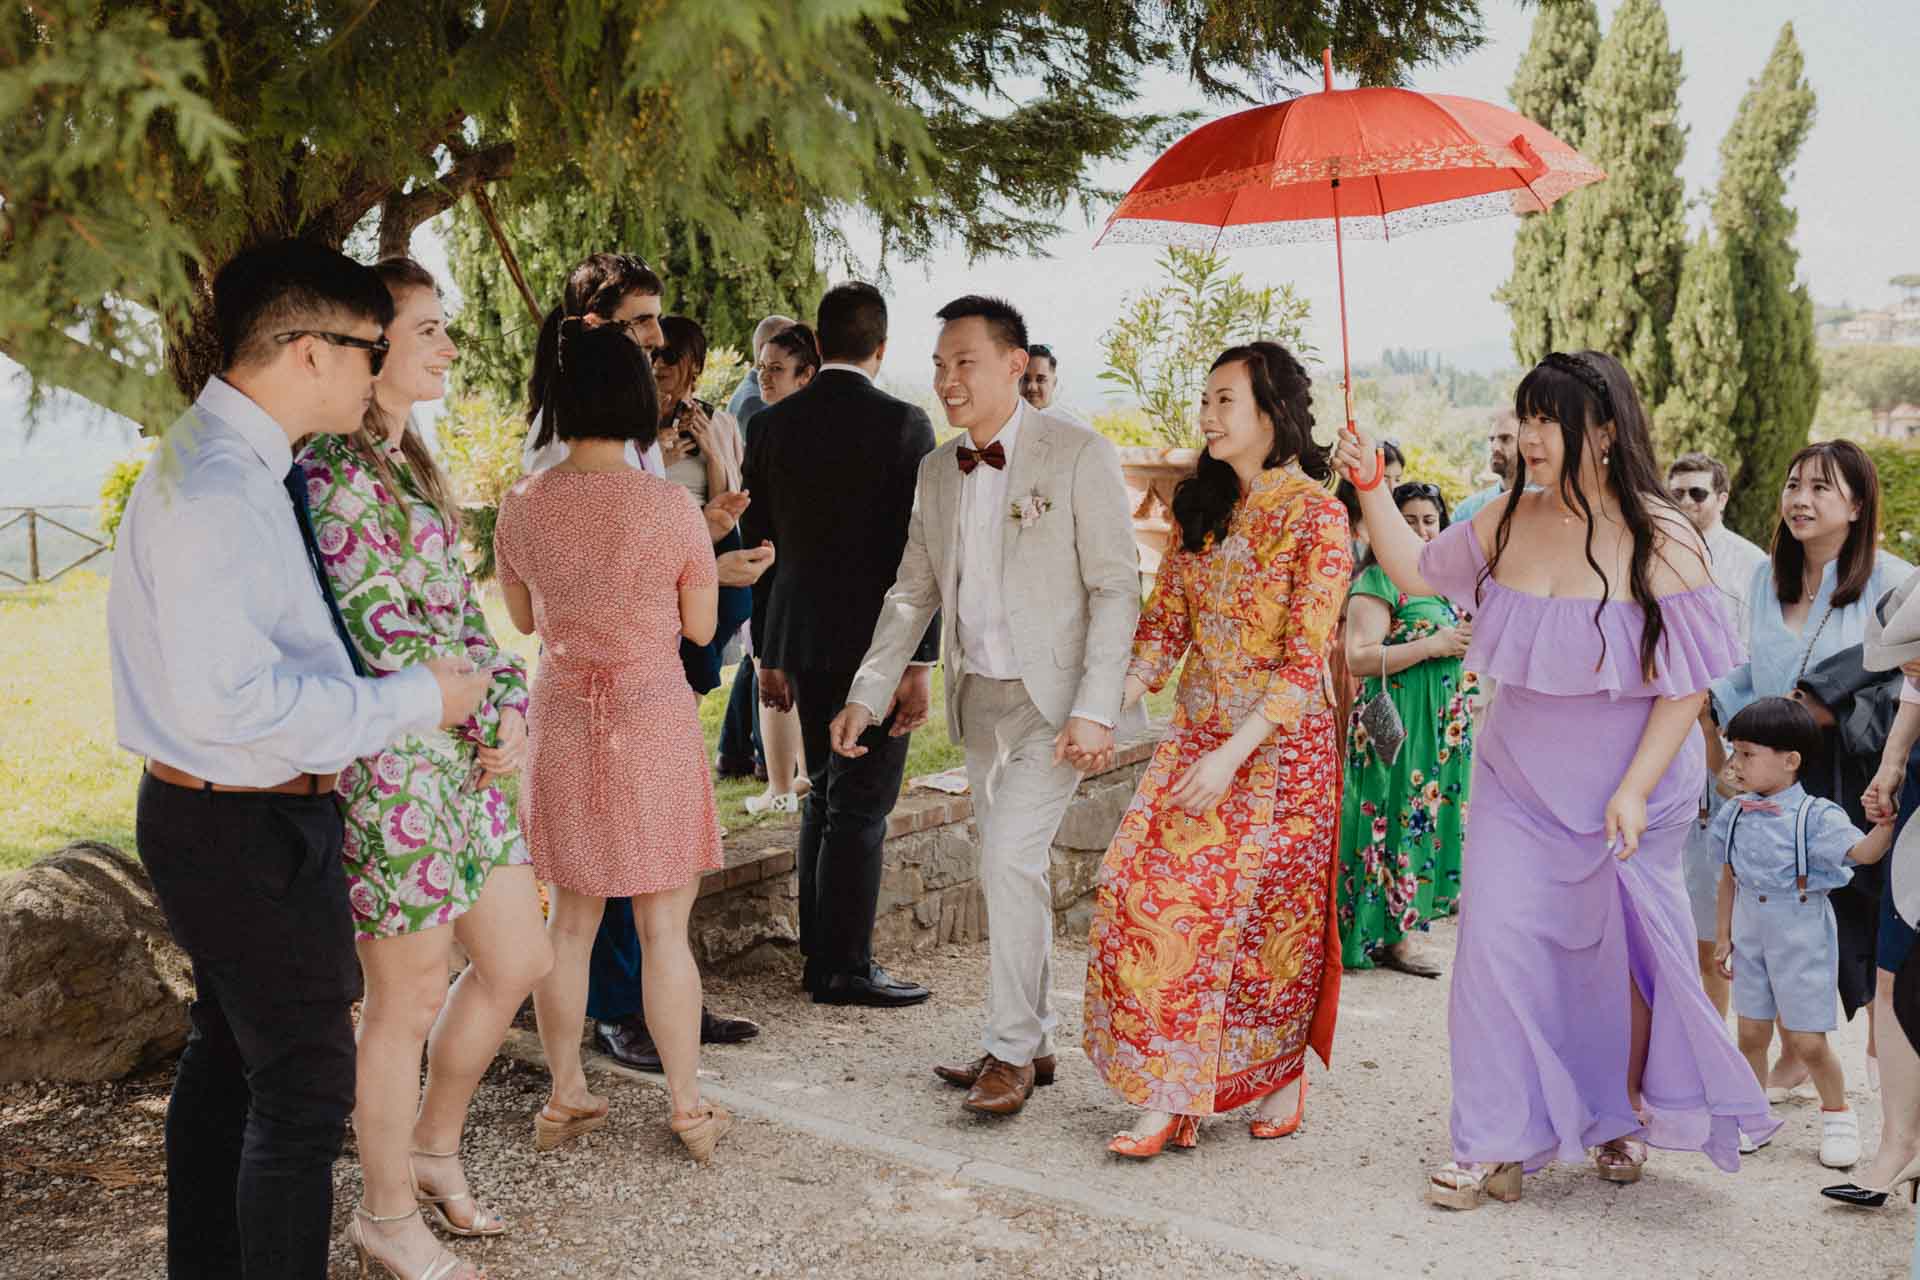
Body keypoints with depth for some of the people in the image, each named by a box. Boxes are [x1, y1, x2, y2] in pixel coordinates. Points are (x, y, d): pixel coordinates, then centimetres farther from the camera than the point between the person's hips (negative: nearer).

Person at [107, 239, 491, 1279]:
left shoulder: (238, 465, 7)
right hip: (247, 832, -11)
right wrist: (412, 702, -22)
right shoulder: (216, 492, -24)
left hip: (208, 814, 11)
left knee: (226, 1048, 24)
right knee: (305, 1084, -1)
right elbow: (227, 698, -30)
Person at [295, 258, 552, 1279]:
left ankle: (434, 1146, 37)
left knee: (518, 960, 16)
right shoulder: (333, 473, -16)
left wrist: (513, 703, 0)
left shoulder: (410, 461, 13)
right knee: (408, 1001, 5)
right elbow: (381, 641, -19)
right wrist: (485, 719, -9)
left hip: (467, 757, 9)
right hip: (391, 765, -9)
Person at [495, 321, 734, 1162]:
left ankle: (565, 1098, 24)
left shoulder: (522, 505, -3)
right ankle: (689, 1108, 15)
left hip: (562, 721, 3)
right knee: (662, 926, 6)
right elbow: (701, 626, -2)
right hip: (654, 721, -3)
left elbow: (523, 618, 11)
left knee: (569, 918, 14)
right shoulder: (672, 508, -13)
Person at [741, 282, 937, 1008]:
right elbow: (915, 551, -13)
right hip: (874, 642, -6)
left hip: (800, 640, 6)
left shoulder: (772, 424, 5)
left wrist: (768, 654, 16)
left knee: (824, 797, 17)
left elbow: (760, 545, 9)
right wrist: (918, 662, -9)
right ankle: (843, 970, 7)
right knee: (859, 807, 1)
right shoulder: (902, 425, -10)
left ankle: (818, 951, 24)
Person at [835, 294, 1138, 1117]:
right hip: (979, 698, 6)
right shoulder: (937, 471, 9)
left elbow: (1116, 588, -11)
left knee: (1010, 859, -14)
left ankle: (1011, 1049, 0)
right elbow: (912, 593, 14)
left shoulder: (1078, 456, -10)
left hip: (1054, 698, -6)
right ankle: (1032, 1042, 25)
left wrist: (1094, 711, -18)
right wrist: (866, 695, 6)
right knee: (1010, 870, 12)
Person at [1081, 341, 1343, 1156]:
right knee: (1150, 897, -4)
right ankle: (1171, 1098, 4)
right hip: (1196, 733, 6)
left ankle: (1283, 1071, 30)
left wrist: (1233, 754, -22)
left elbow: (1305, 660, -16)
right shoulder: (1205, 507, 8)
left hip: (1279, 744, -5)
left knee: (1266, 912, 5)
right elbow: (1164, 622, 6)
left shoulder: (1316, 515, -12)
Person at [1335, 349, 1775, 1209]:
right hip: (1518, 782, 3)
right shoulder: (1510, 520, -1)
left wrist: (1635, 789, -17)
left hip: (1625, 791, -3)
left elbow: (1689, 683, -12)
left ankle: (1625, 1116, 37)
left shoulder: (1660, 542, -14)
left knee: (1620, 957, 11)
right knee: (1496, 945, -4)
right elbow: (1417, 574, 12)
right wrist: (1371, 489, 1)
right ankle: (1496, 1148, 6)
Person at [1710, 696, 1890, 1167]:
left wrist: (1887, 821, -48)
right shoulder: (1736, 814, -1)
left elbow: (1863, 852, -29)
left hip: (1802, 939, -5)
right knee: (1751, 1033, 10)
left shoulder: (1816, 816, -16)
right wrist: (1722, 935, 9)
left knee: (1806, 1040, 1)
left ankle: (1837, 1115, 26)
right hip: (1750, 933, 5)